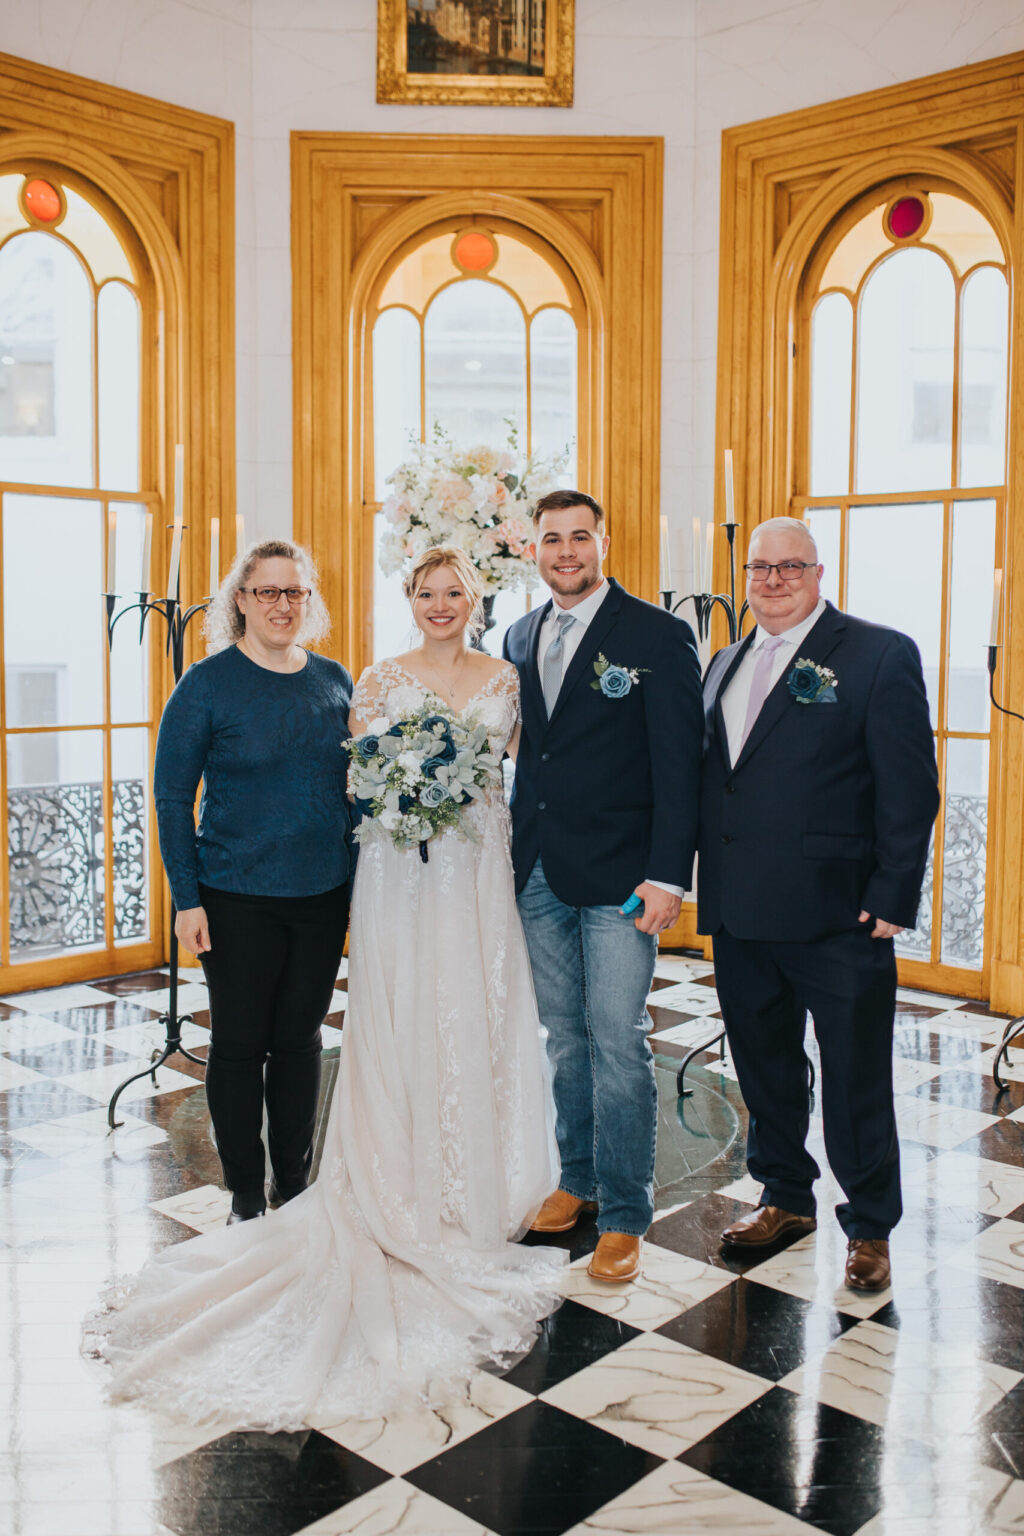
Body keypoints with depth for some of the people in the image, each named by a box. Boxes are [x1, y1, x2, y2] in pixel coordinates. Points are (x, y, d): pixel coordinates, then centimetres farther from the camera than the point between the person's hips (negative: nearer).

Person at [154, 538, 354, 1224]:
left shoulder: (336, 681, 5)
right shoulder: (208, 684, -7)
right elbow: (172, 795, -6)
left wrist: (361, 879, 8)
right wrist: (187, 899, -10)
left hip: (324, 895, 4)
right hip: (238, 897, -3)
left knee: (301, 1038, 13)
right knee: (240, 1041, 7)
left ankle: (295, 1187, 29)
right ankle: (247, 1198, 23)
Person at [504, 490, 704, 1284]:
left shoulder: (658, 636, -6)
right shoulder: (521, 637, 12)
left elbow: (679, 764, -10)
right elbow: (526, 748, 14)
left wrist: (668, 876, -16)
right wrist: (517, 851, 7)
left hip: (618, 876, -5)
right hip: (540, 874, 6)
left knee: (618, 1041, -2)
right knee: (566, 1036, 15)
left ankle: (625, 1215, 13)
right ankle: (579, 1179, 31)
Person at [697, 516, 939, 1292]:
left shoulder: (881, 655, -5)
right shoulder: (726, 664, 14)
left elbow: (910, 788, -9)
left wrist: (893, 899, -13)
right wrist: (709, 887, 6)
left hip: (837, 916, -6)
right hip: (739, 913, 6)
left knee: (856, 1080, 7)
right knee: (764, 1067, 18)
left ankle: (870, 1227, 26)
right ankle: (786, 1197, 38)